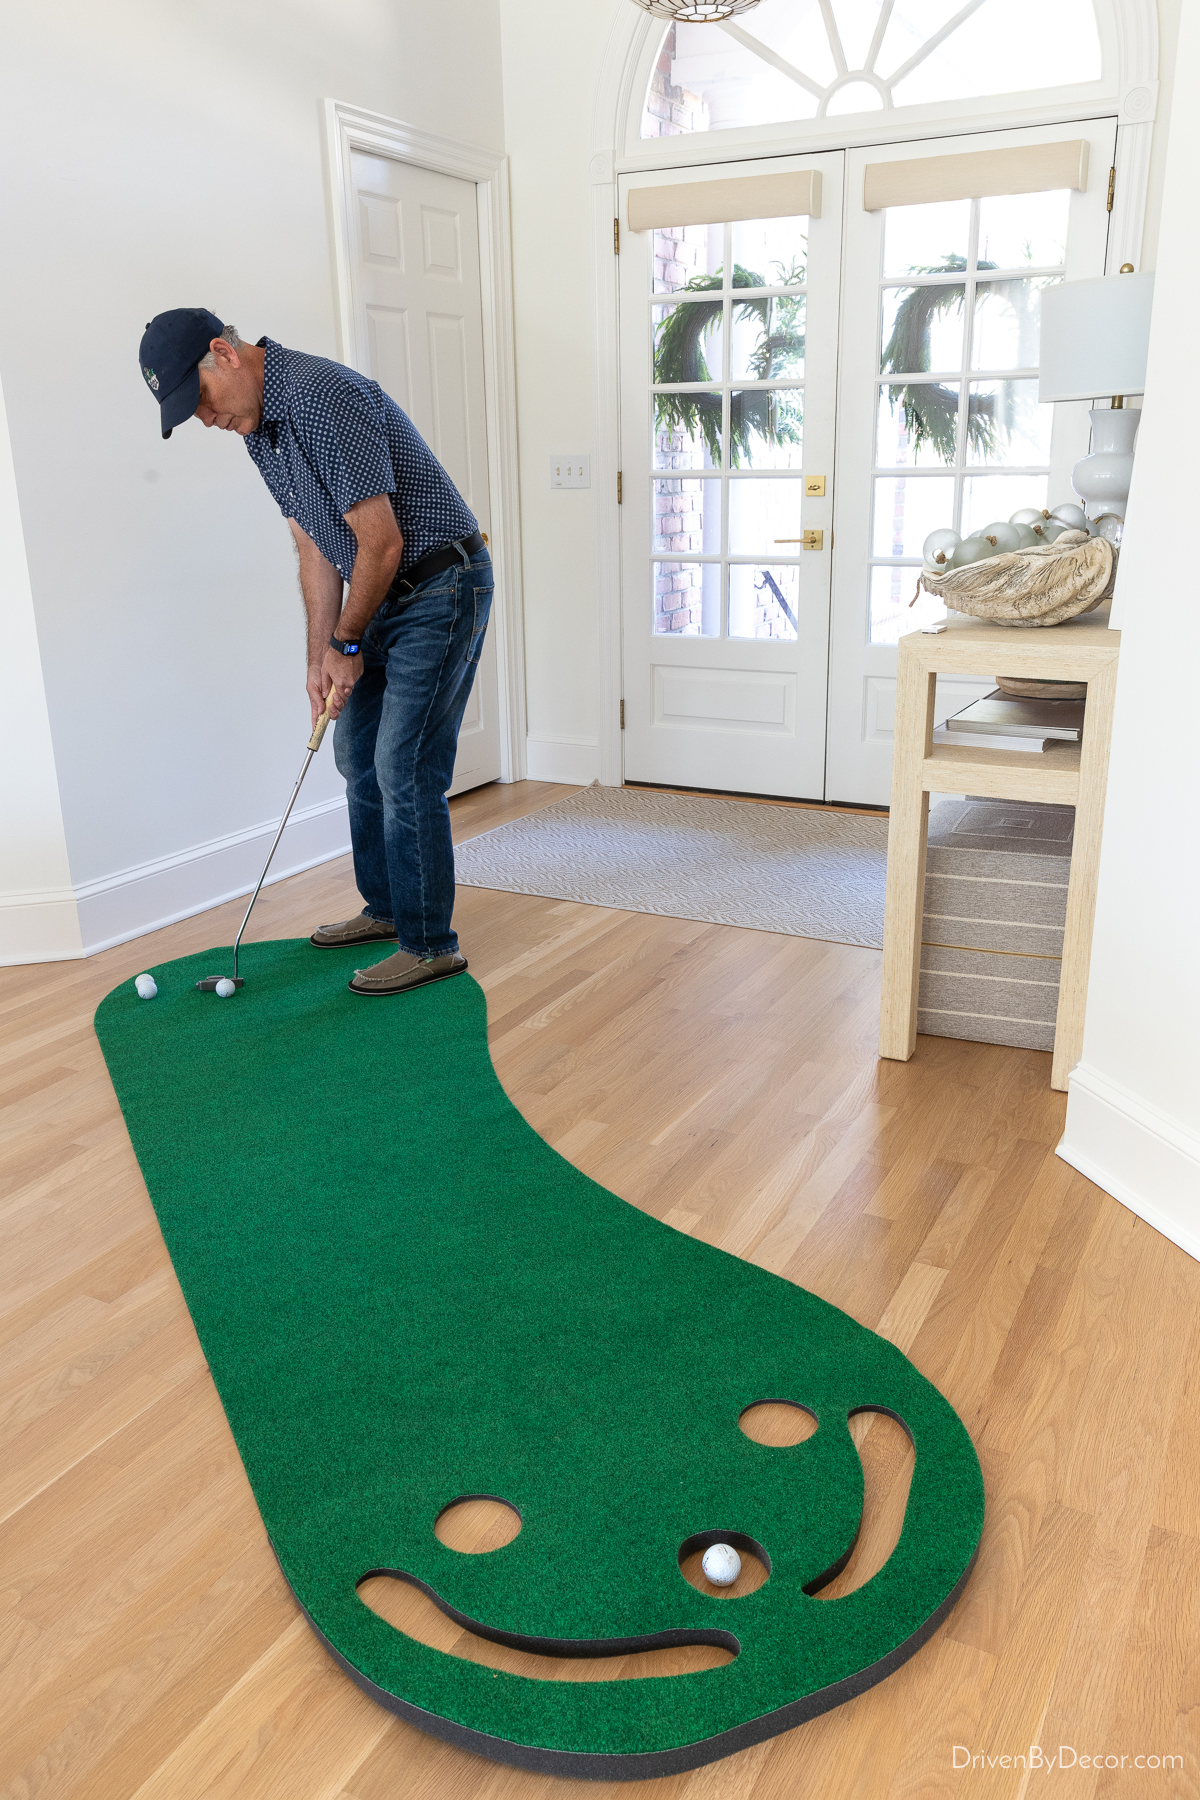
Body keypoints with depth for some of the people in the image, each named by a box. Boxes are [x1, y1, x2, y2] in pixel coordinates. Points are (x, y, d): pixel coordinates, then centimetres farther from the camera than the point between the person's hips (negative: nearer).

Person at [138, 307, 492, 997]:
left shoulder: (322, 396, -24)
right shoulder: (257, 424, 7)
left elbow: (382, 543, -24)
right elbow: (316, 547, 10)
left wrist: (347, 644, -11)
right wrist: (322, 655, 2)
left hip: (441, 586, -10)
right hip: (385, 596, 10)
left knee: (404, 768, -10)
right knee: (358, 752, 15)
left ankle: (431, 944, 1)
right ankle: (387, 909, 29)